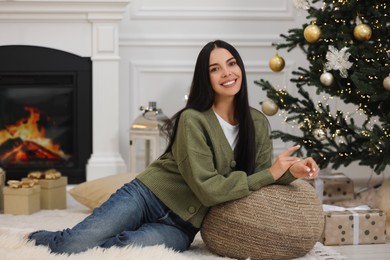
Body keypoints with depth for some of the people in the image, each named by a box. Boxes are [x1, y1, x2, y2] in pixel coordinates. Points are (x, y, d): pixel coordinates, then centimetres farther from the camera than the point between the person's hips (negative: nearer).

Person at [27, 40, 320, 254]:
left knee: (131, 246, -32)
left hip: (181, 225, 3)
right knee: (74, 242, -22)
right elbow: (207, 188, -21)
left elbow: (260, 178, 5)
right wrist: (270, 173, -18)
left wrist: (290, 171, -16)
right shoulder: (194, 120, -15)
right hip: (147, 196, -3)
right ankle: (33, 240, 14)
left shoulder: (259, 123, 4)